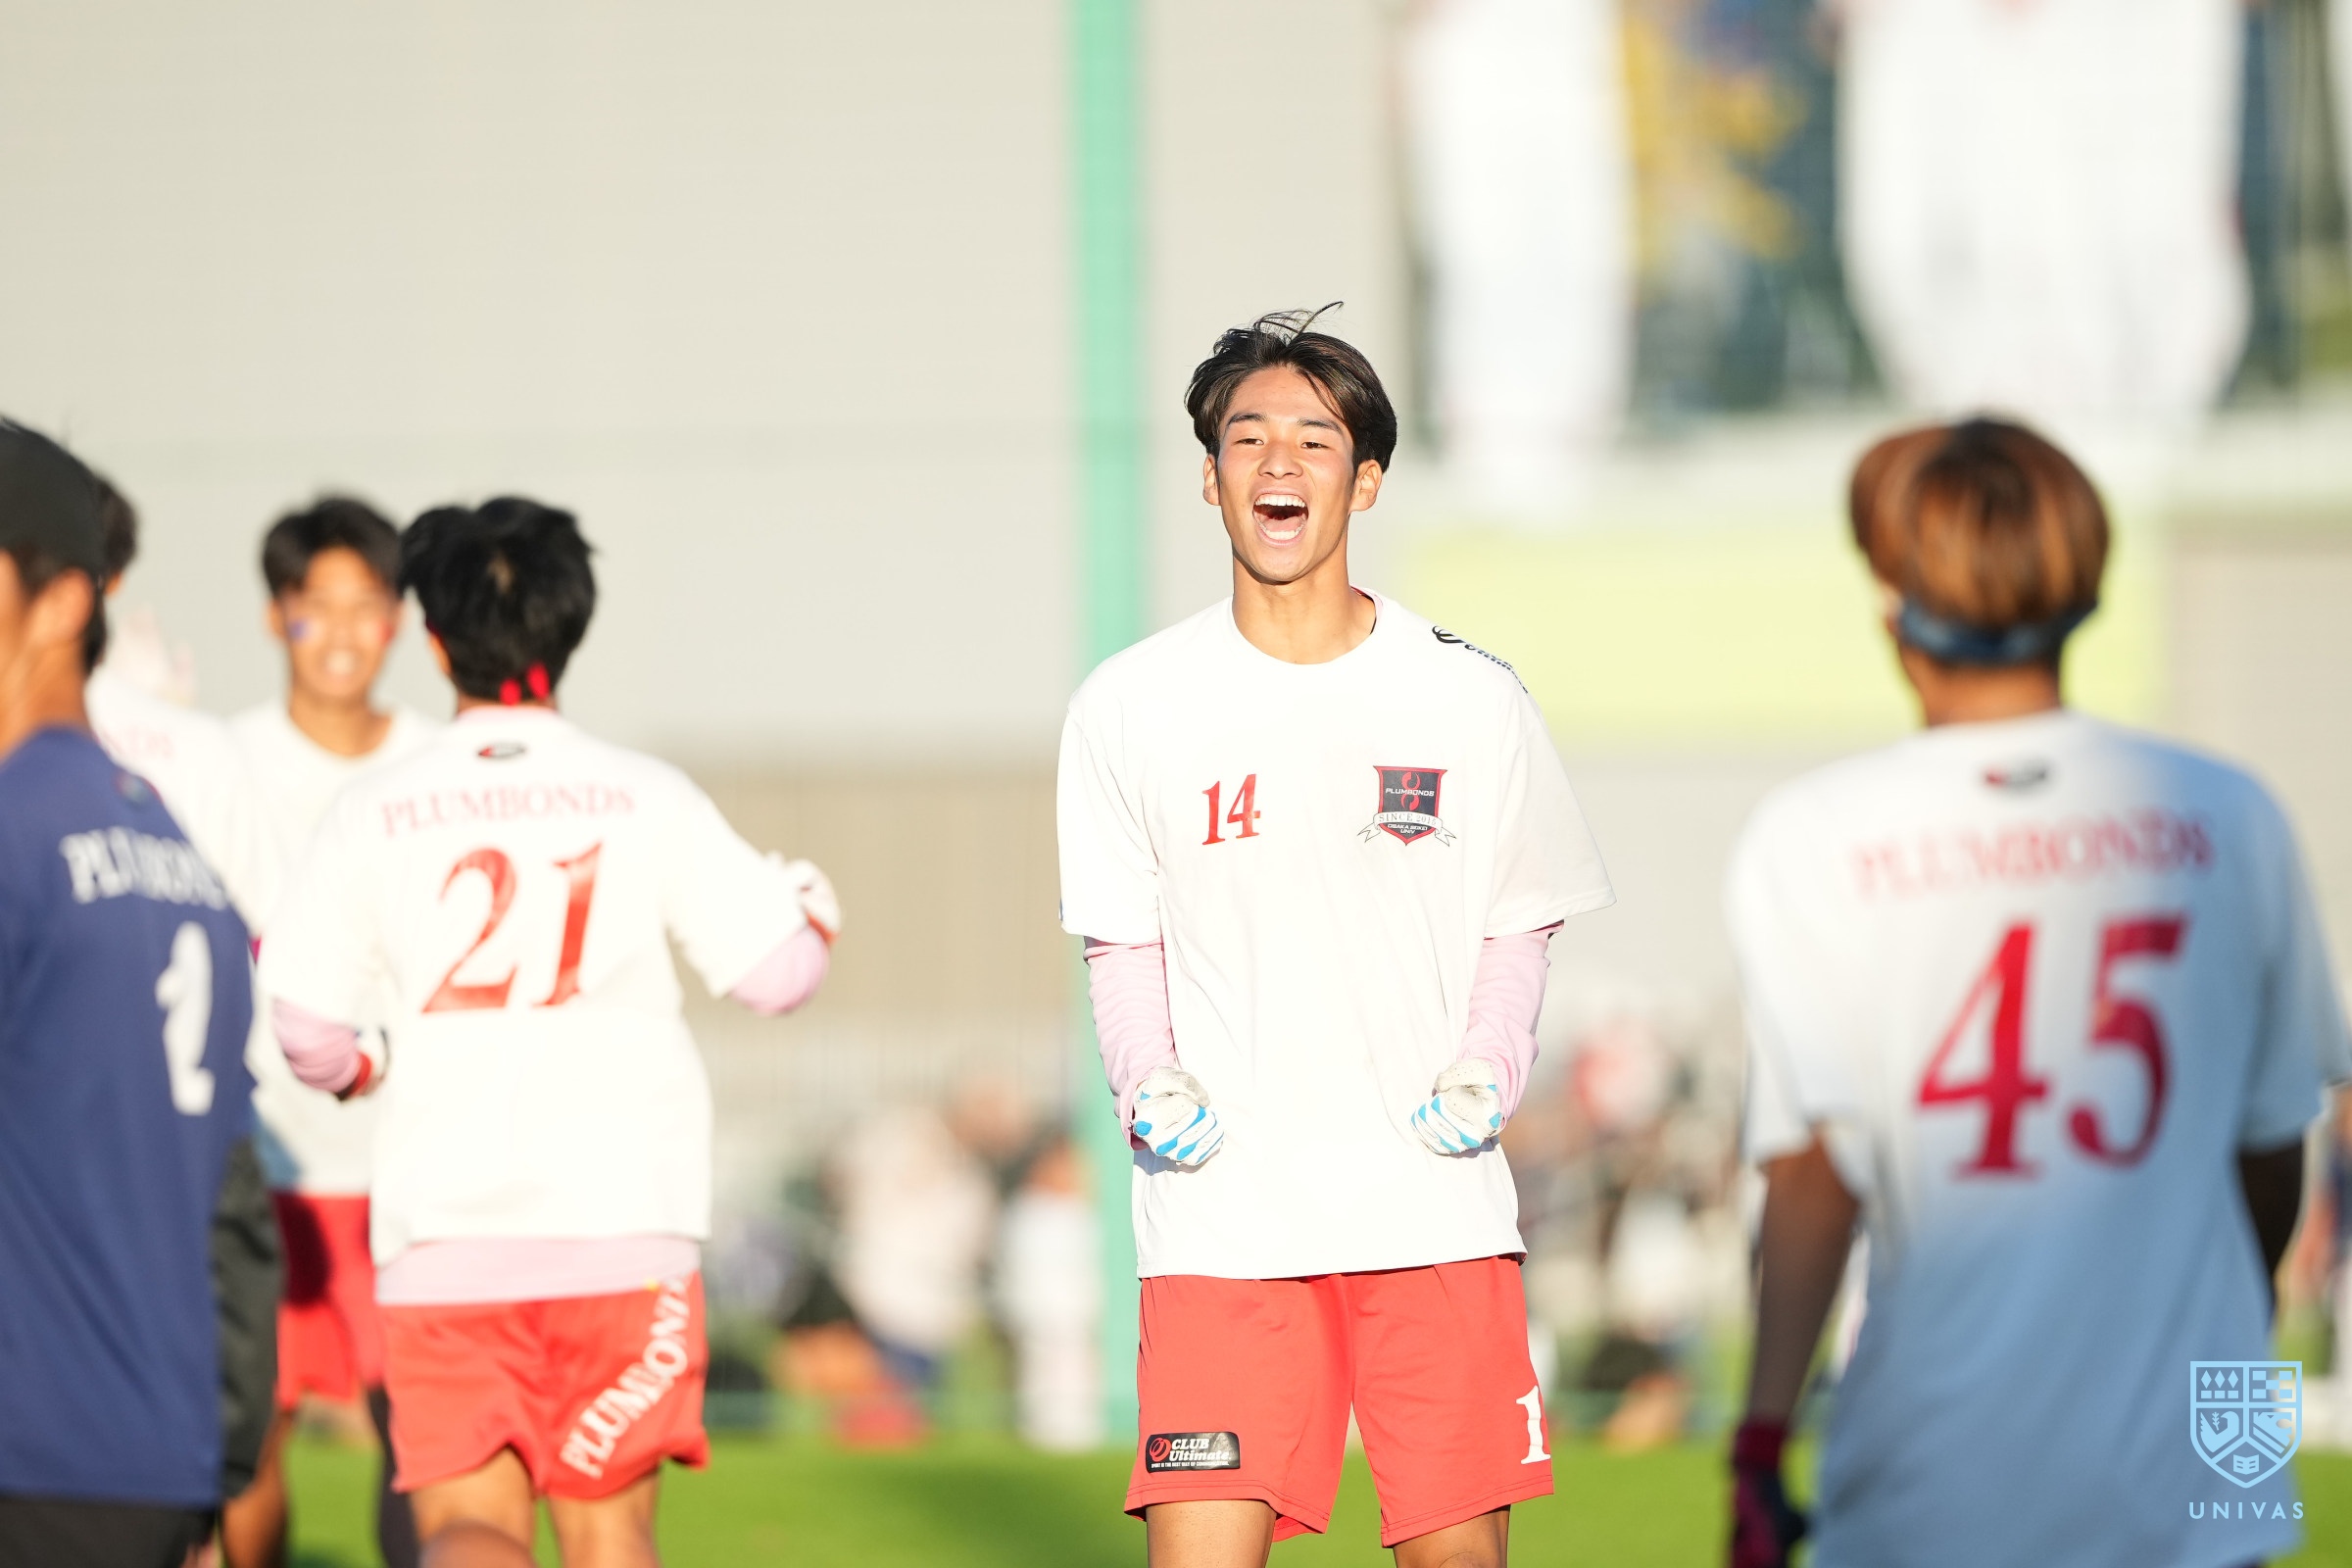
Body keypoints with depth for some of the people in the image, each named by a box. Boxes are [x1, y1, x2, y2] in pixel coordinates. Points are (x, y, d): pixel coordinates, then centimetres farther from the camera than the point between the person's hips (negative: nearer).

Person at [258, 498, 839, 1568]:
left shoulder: (377, 811, 1)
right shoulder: (646, 798, 2)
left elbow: (301, 1018, -1)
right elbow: (774, 973, 1)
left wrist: (352, 1074, 23)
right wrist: (813, 909, 24)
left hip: (443, 1228, -1)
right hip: (624, 1212, 1)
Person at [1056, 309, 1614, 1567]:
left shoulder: (1471, 699, 4)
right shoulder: (1129, 707, 3)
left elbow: (1516, 933, 13)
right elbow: (1120, 946, 11)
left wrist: (1486, 1074, -4)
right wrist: (1151, 1084, -6)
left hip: (1437, 1213, 1)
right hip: (1221, 1222, 0)